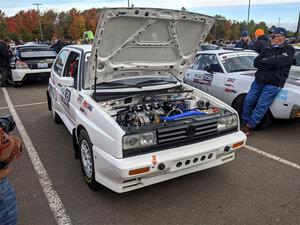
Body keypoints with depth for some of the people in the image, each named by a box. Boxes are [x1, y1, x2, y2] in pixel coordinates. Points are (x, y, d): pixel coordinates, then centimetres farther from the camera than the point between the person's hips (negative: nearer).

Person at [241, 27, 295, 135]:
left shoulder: (288, 50, -1)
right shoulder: (268, 49, 16)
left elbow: (276, 62, -18)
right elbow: (256, 62, 4)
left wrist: (263, 61, -3)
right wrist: (269, 64, -10)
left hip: (272, 84, -6)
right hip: (258, 81, 6)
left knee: (261, 107, -7)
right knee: (248, 101, 2)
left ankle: (249, 127, 0)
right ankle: (246, 122, 16)